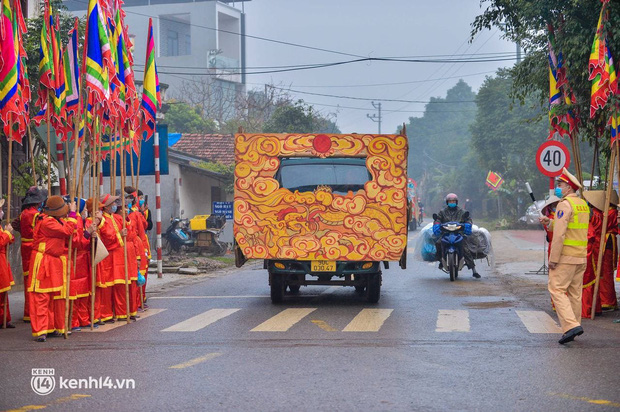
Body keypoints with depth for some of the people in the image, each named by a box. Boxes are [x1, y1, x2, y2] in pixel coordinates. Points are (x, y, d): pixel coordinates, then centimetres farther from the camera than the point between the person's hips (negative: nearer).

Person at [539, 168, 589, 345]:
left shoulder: (565, 204, -13)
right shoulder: (583, 204, 14)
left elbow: (559, 234, -18)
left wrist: (553, 258, -16)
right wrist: (550, 222, 18)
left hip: (565, 257, -8)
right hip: (581, 257, 8)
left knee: (557, 289, -7)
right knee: (575, 292, 11)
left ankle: (571, 325, -19)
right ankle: (573, 326, 15)